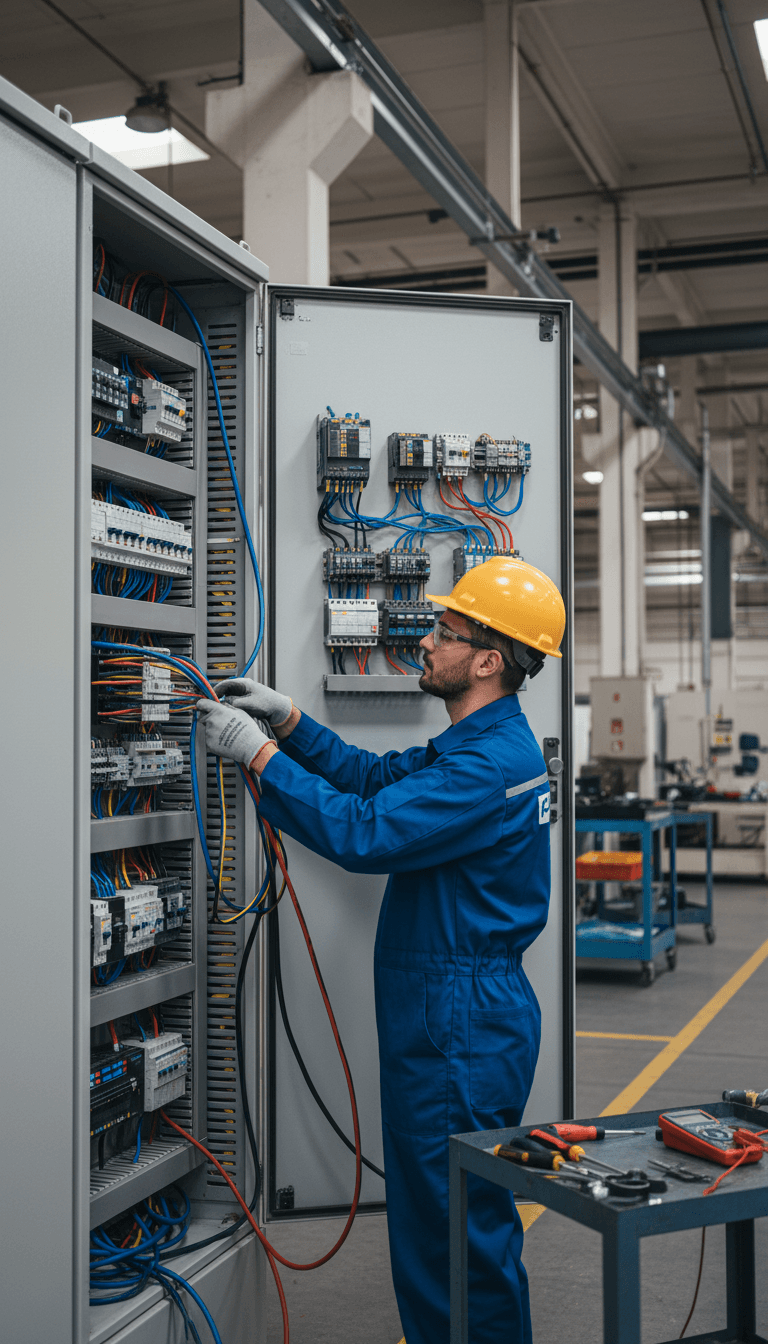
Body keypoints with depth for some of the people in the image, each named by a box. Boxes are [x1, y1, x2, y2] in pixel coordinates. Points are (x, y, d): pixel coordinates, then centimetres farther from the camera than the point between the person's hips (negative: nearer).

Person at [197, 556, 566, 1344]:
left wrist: (258, 753, -19)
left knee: (459, 1223, 1)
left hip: (461, 1029, -11)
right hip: (447, 1013, 11)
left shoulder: (489, 764, -23)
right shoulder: (487, 744, 13)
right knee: (438, 1214, 20)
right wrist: (286, 718, 7)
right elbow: (377, 777, 18)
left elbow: (362, 832, -27)